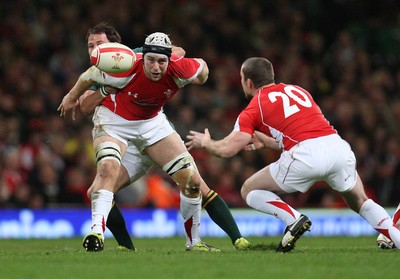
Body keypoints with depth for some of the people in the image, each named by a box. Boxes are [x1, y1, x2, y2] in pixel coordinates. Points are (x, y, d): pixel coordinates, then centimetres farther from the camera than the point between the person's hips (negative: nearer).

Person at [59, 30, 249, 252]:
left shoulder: (179, 70, -27)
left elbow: (201, 66, -3)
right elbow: (90, 75, -12)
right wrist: (72, 97, 4)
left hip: (152, 122, 4)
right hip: (114, 120, -4)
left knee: (192, 179, -3)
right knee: (108, 168, -32)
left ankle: (194, 242, 13)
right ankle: (97, 231, -36)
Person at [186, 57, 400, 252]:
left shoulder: (254, 109, 11)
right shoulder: (298, 90, 27)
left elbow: (227, 150, 6)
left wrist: (205, 142, 26)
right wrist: (266, 142, 39)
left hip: (305, 156, -5)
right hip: (338, 146, 5)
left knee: (249, 191, 14)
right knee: (360, 202, 28)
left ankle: (293, 219, -7)